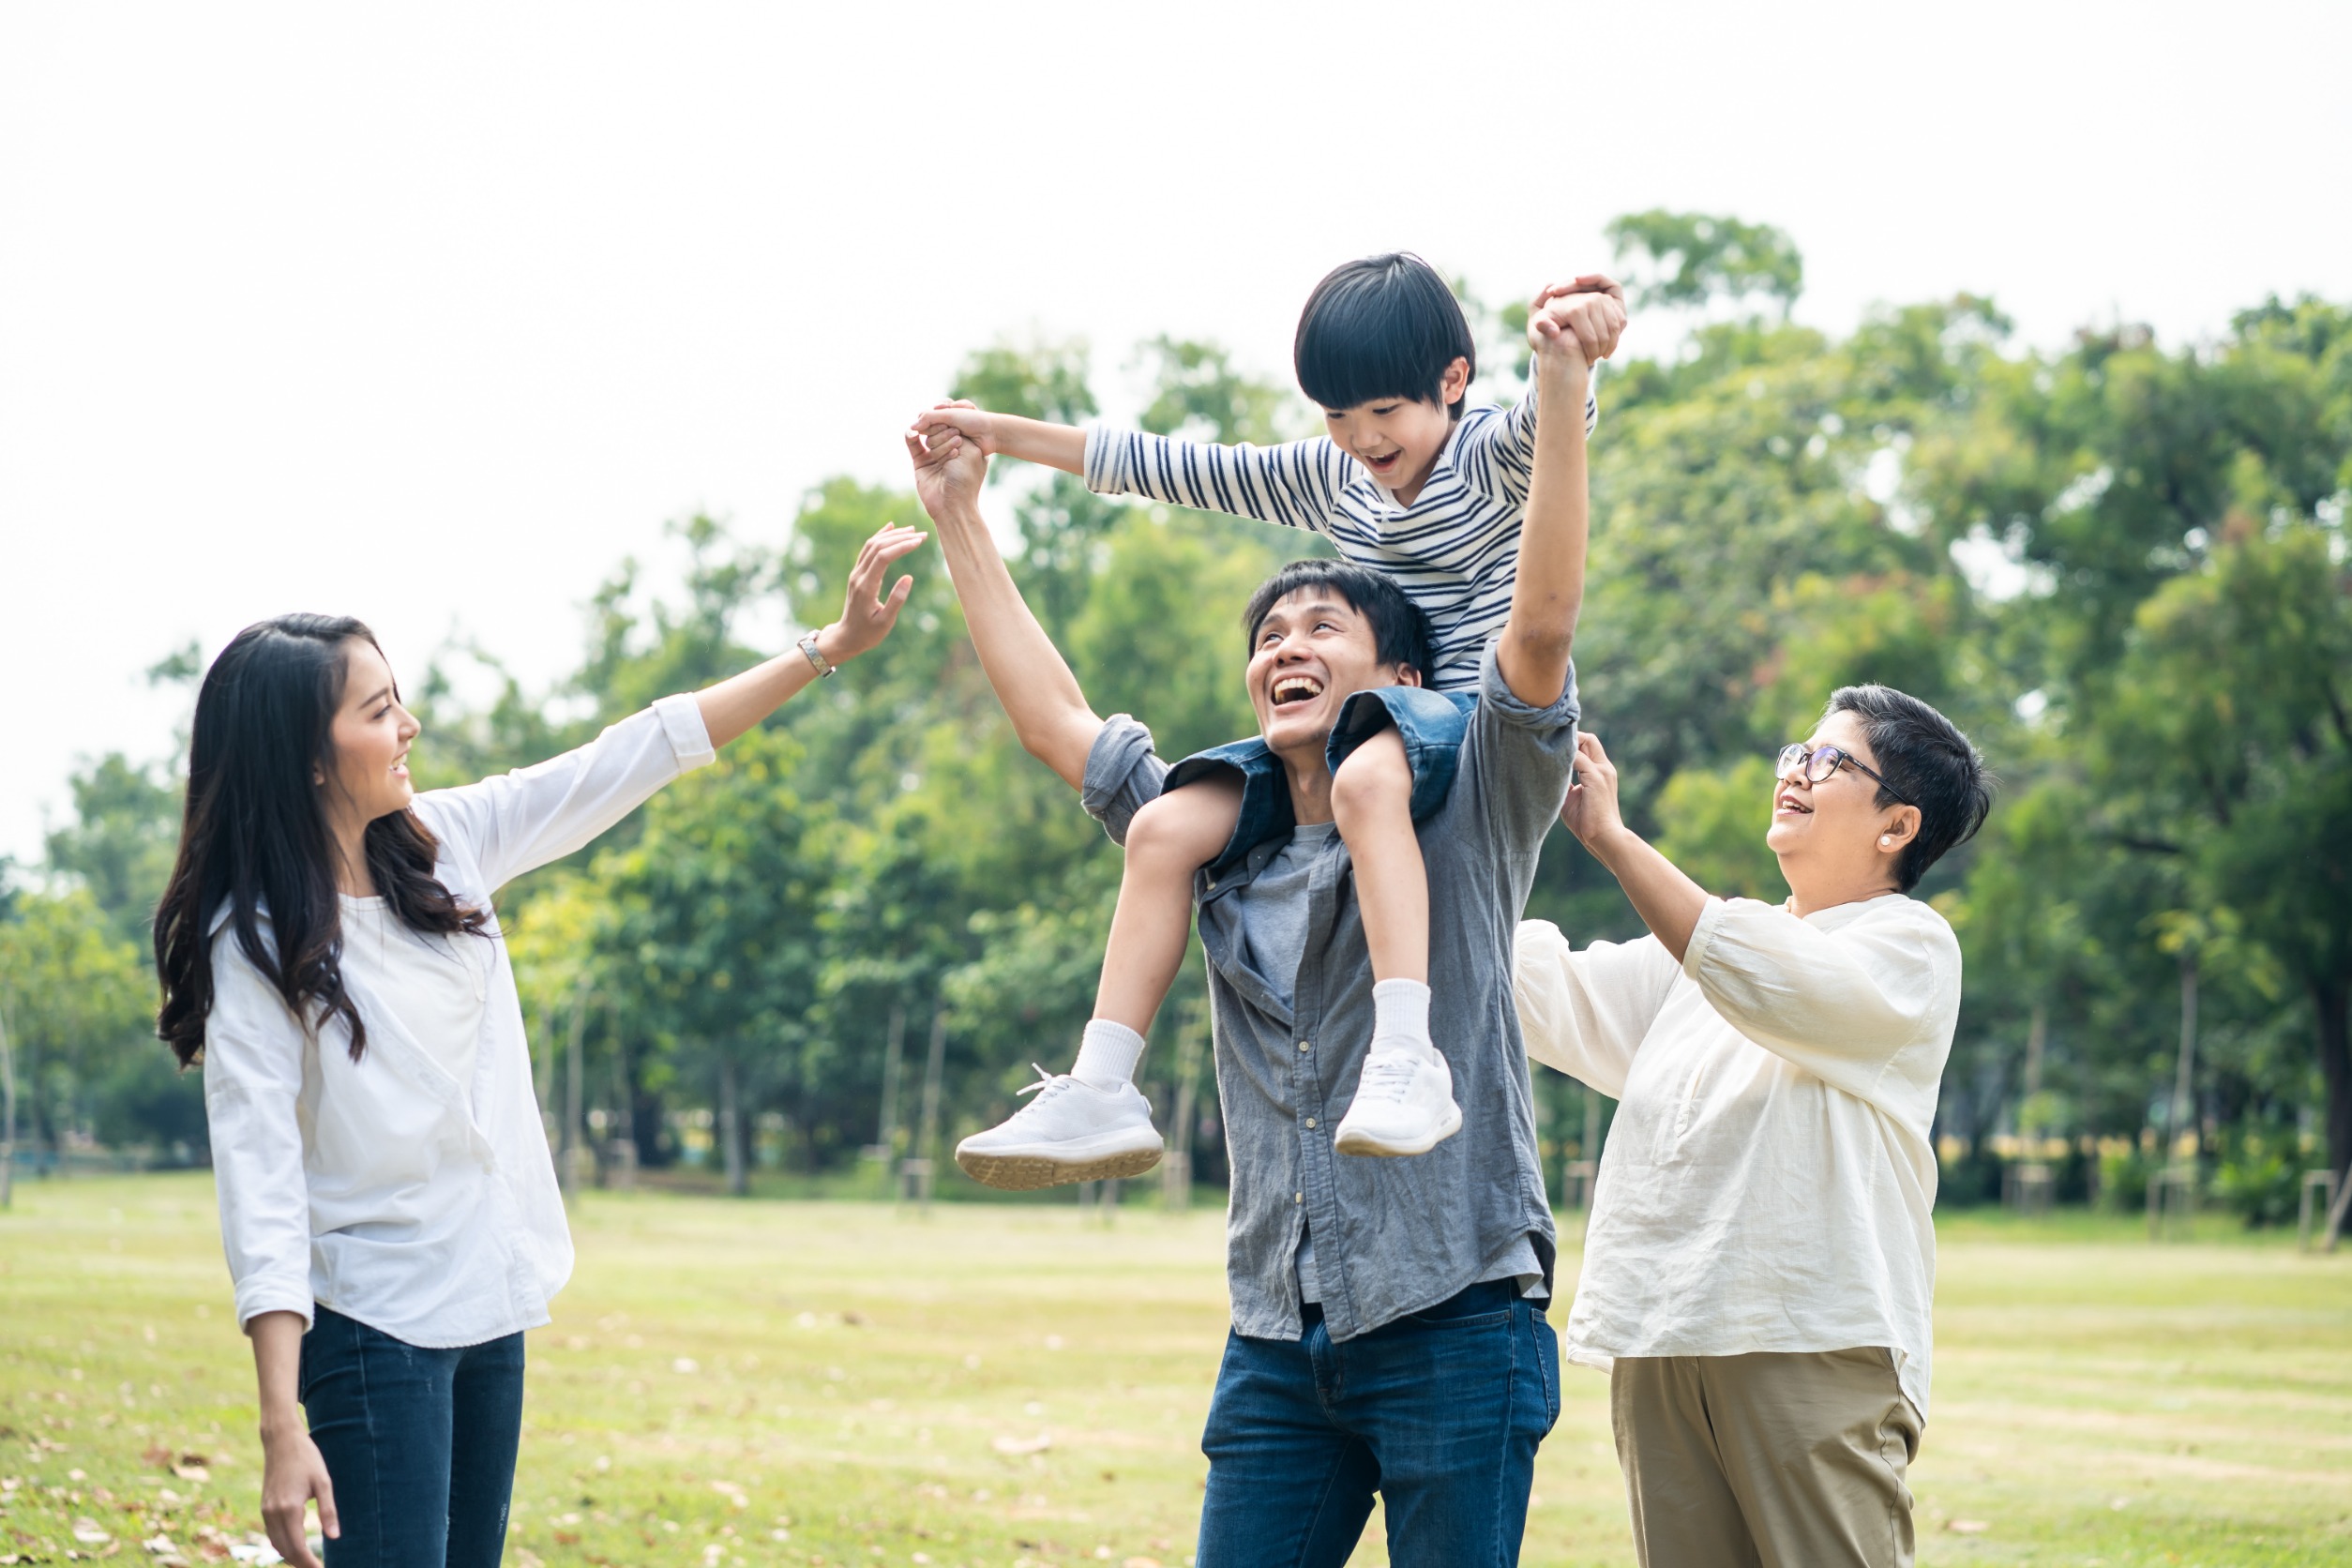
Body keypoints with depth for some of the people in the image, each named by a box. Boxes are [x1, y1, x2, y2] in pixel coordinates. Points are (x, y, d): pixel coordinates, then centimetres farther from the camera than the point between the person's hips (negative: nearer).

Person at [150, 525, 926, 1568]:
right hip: (375, 1327, -7)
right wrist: (281, 1426, -27)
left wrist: (832, 648, 5)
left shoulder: (443, 846, 3)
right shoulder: (254, 942, -15)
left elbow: (634, 759, 7)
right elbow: (259, 1180, -20)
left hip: (494, 1309, 7)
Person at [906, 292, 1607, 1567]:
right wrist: (958, 519, 25)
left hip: (1451, 1324, -5)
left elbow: (1540, 625, -13)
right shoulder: (1222, 844, 16)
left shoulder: (1465, 818, 1)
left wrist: (1562, 401, -23)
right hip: (1278, 1340, 5)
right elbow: (1053, 721, 23)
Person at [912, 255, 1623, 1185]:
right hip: (1361, 726, 7)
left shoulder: (1490, 458, -6)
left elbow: (1550, 420, -30)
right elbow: (1169, 468, 16)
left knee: (1365, 776, -41)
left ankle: (1407, 1063, -51)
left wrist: (1574, 338, -55)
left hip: (1476, 716, -7)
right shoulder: (1327, 478, 13)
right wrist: (1001, 435, 15)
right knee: (1166, 829, -10)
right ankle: (1100, 1097, -12)